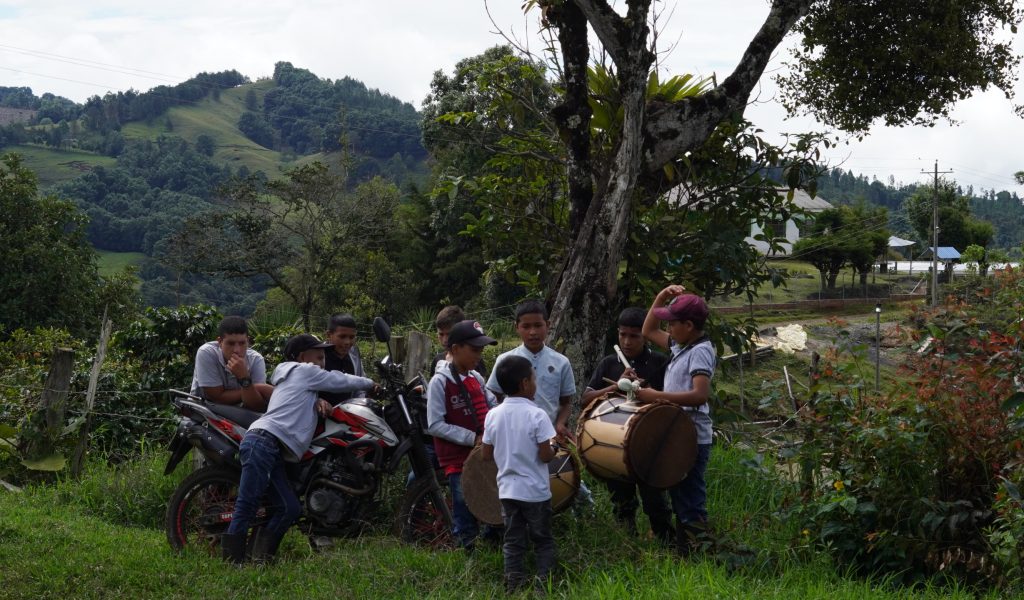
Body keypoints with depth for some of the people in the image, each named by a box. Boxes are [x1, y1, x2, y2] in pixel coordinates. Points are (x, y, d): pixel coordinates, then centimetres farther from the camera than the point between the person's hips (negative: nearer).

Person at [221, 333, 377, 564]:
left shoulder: (286, 376, 34)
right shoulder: (304, 370, 8)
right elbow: (341, 381, 13)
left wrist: (317, 401, 11)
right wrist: (370, 383, 30)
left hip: (274, 451, 10)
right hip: (264, 441, -10)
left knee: (289, 509, 0)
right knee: (247, 505, -14)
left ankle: (261, 558, -2)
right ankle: (233, 560, -18)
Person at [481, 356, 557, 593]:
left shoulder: (493, 415, -3)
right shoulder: (536, 415, -17)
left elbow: (486, 454, 2)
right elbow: (545, 456, -18)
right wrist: (554, 448, 3)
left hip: (507, 489, 4)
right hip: (535, 491, -4)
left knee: (513, 541, 13)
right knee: (543, 540, 10)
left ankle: (514, 583, 14)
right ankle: (544, 581, 10)